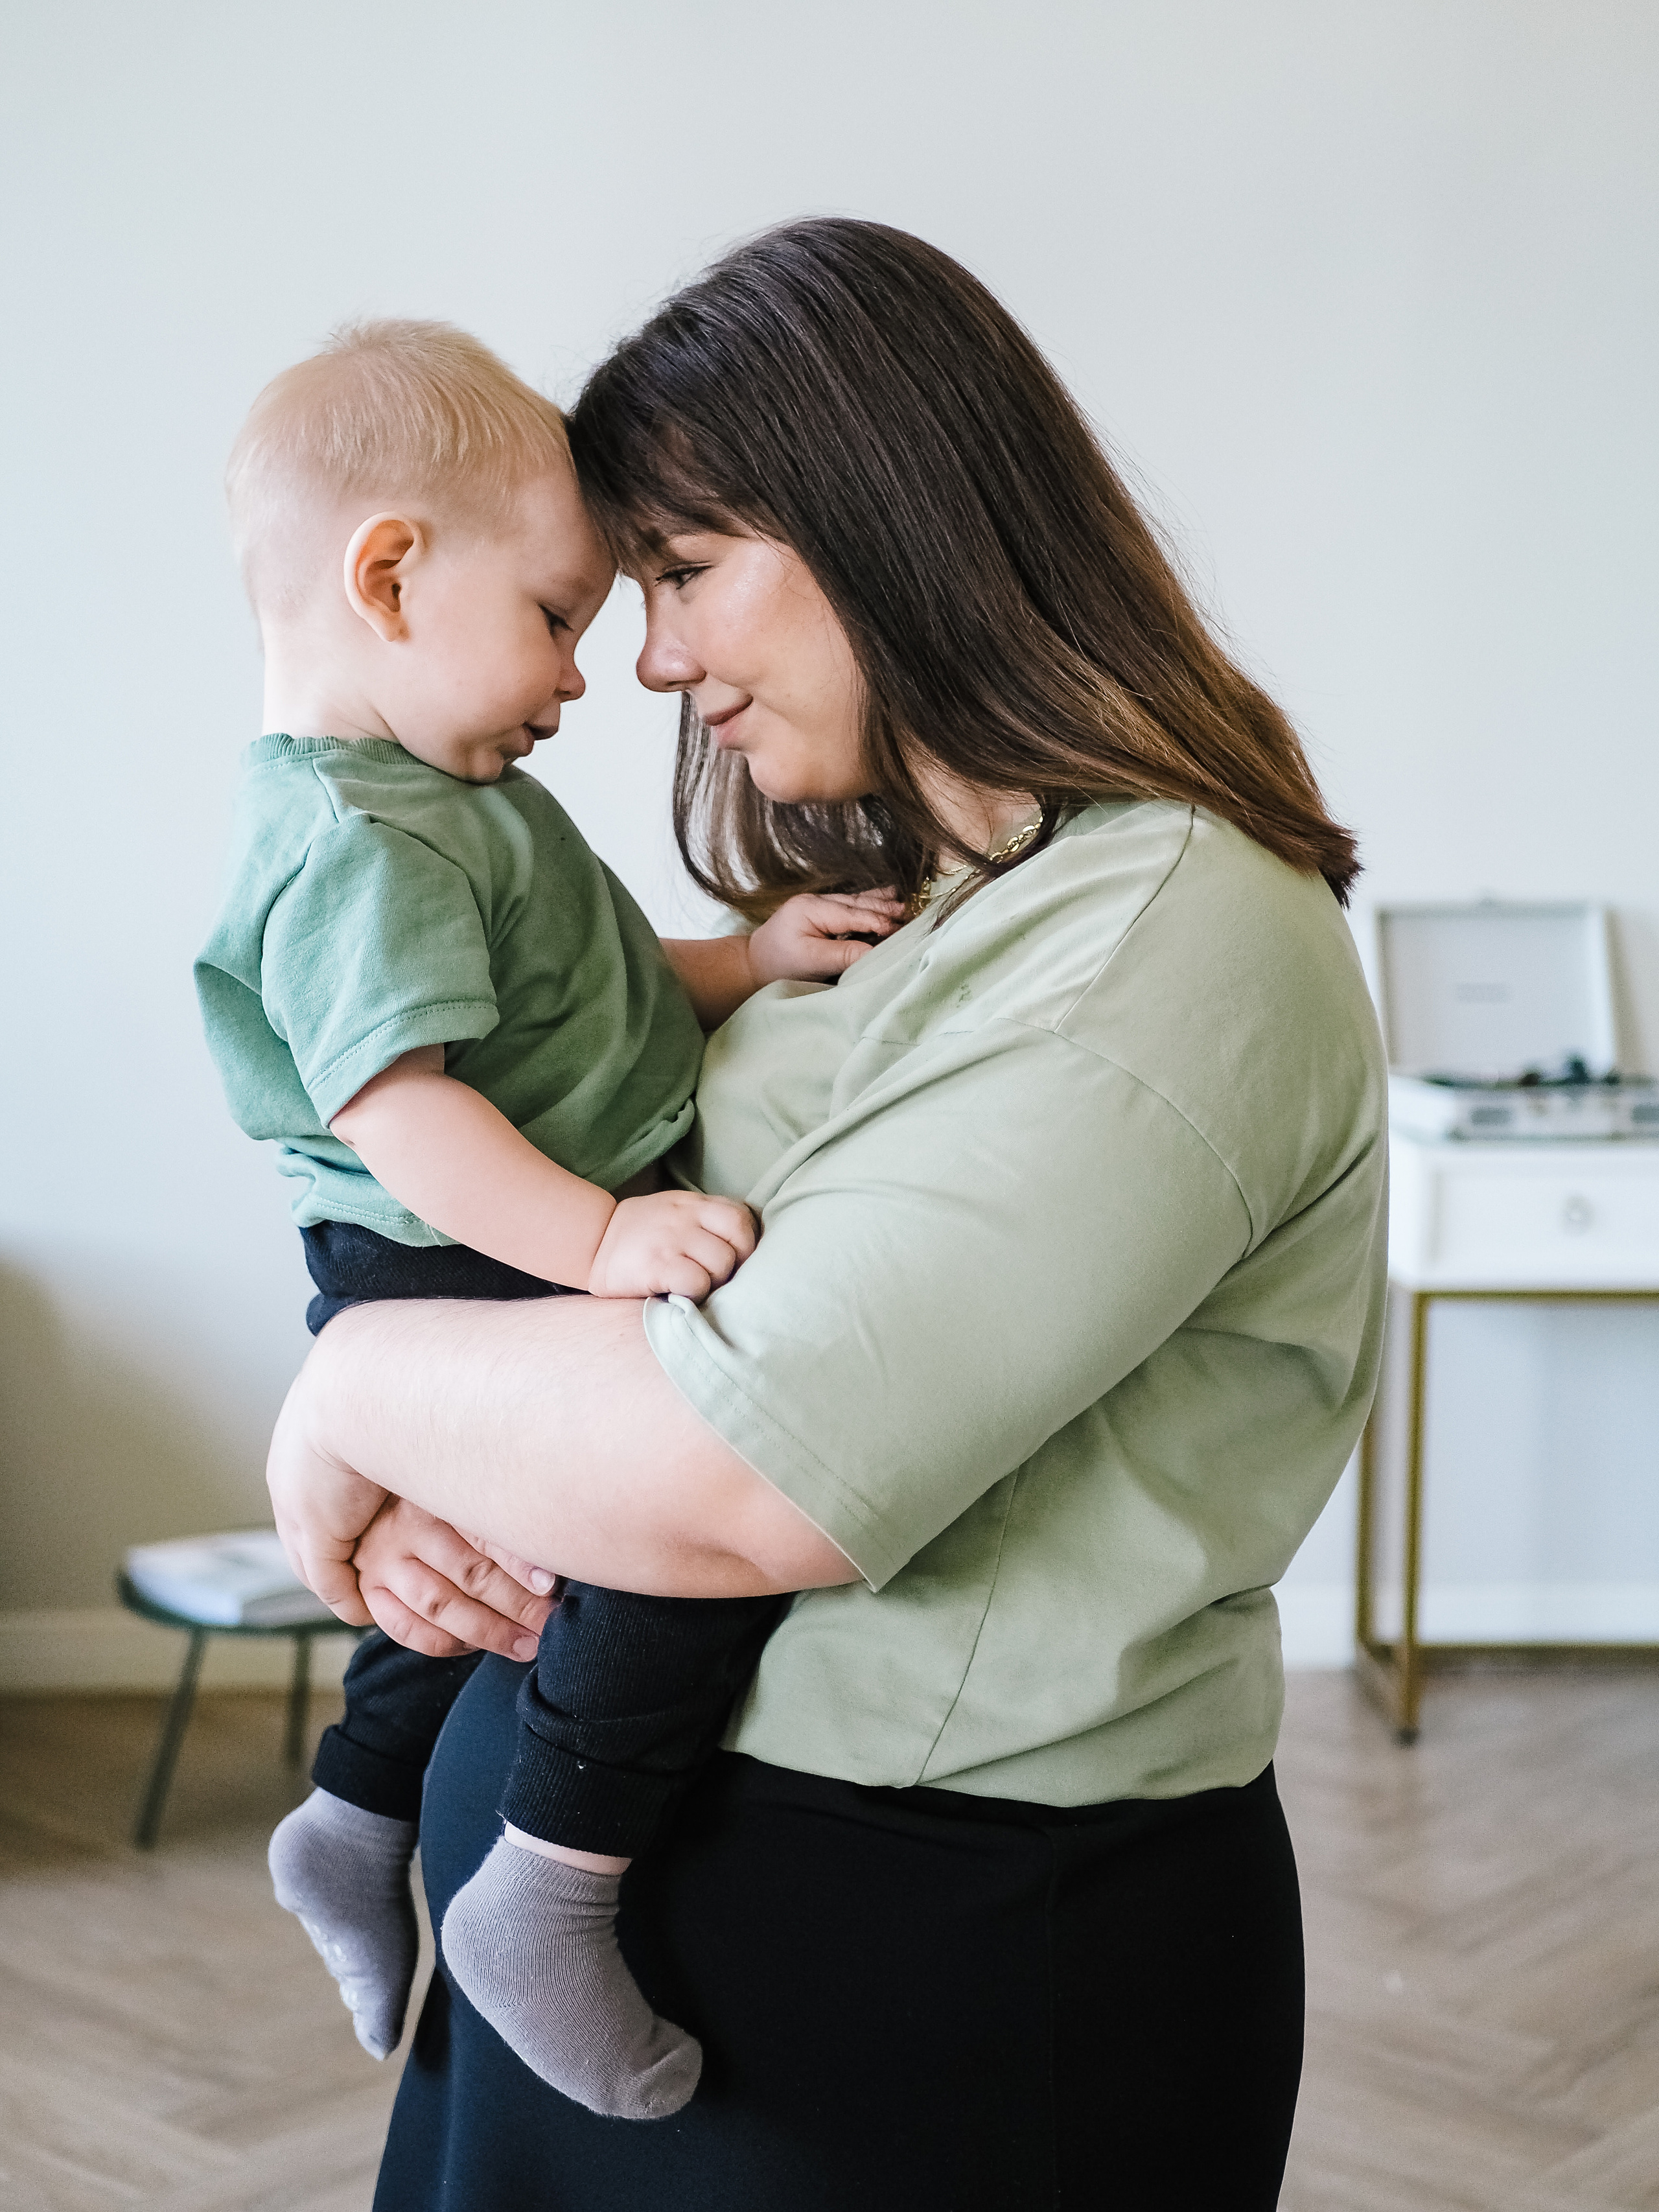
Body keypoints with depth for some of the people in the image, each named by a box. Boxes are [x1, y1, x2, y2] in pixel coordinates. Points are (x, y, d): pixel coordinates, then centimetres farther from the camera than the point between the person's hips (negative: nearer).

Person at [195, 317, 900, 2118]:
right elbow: (399, 1104, -31)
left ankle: (355, 1819, 45)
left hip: (531, 1281, 11)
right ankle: (550, 1894, -14)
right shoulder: (359, 847, -22)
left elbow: (589, 990, 21)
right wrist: (598, 1237, -37)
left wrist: (746, 960, 9)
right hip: (467, 1293, -11)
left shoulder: (437, 797, 13)